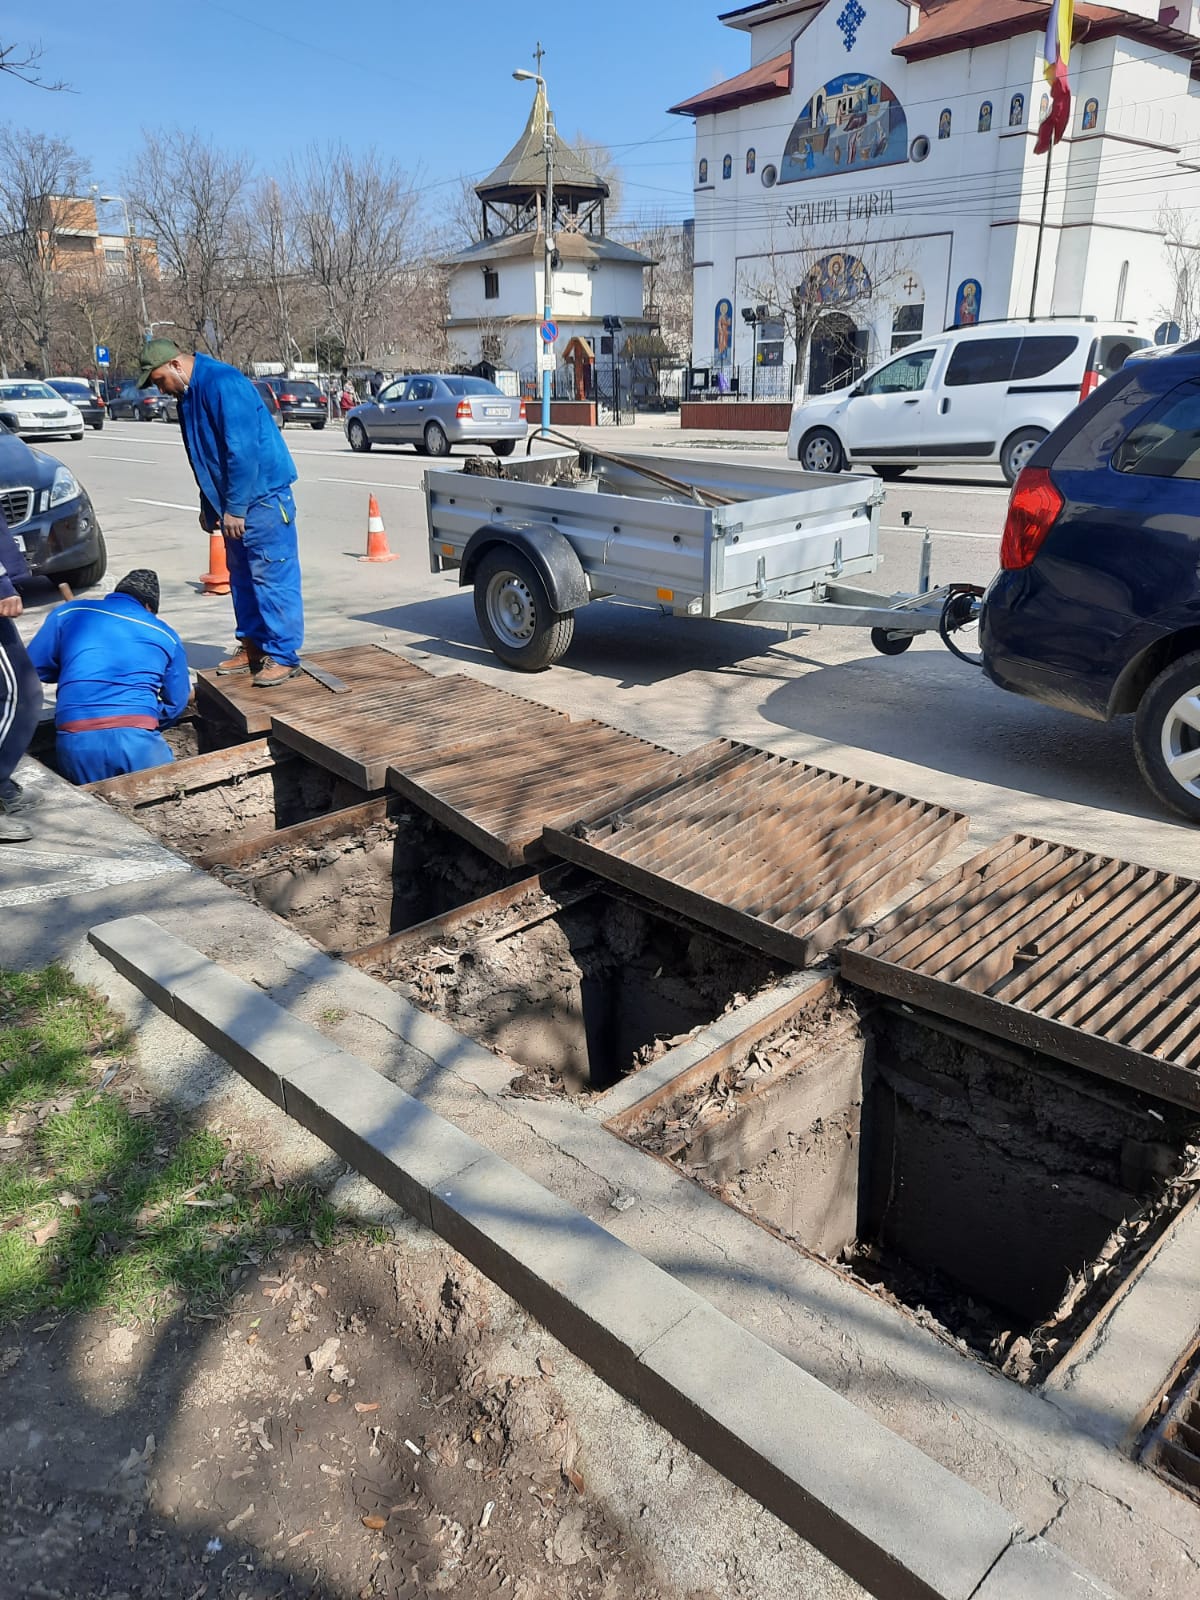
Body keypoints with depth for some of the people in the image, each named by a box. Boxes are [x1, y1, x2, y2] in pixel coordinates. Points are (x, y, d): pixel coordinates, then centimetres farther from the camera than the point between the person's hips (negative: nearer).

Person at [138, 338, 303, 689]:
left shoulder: (222, 383, -17)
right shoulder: (189, 394, 14)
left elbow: (242, 449, -22)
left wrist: (234, 507, -20)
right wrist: (210, 507, 23)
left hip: (263, 494, -10)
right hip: (234, 501, 10)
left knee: (271, 574, -8)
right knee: (242, 574, 13)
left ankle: (284, 655, -4)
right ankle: (252, 648, 22)